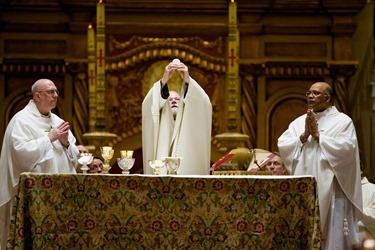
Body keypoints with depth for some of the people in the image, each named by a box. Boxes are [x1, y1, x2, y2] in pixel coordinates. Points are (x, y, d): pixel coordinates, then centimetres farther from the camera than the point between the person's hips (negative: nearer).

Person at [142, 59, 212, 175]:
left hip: (188, 177, 0)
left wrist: (188, 80, -11)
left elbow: (204, 104, 2)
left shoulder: (192, 123, 19)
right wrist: (164, 80, -12)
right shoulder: (157, 125, 19)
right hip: (160, 177, 0)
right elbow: (149, 106, 0)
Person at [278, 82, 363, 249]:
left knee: (332, 236, -5)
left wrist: (318, 135, -12)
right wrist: (304, 136, -10)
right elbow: (282, 145, 4)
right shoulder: (299, 122, 14)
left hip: (330, 189, -4)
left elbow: (347, 148, -15)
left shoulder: (342, 121, 0)